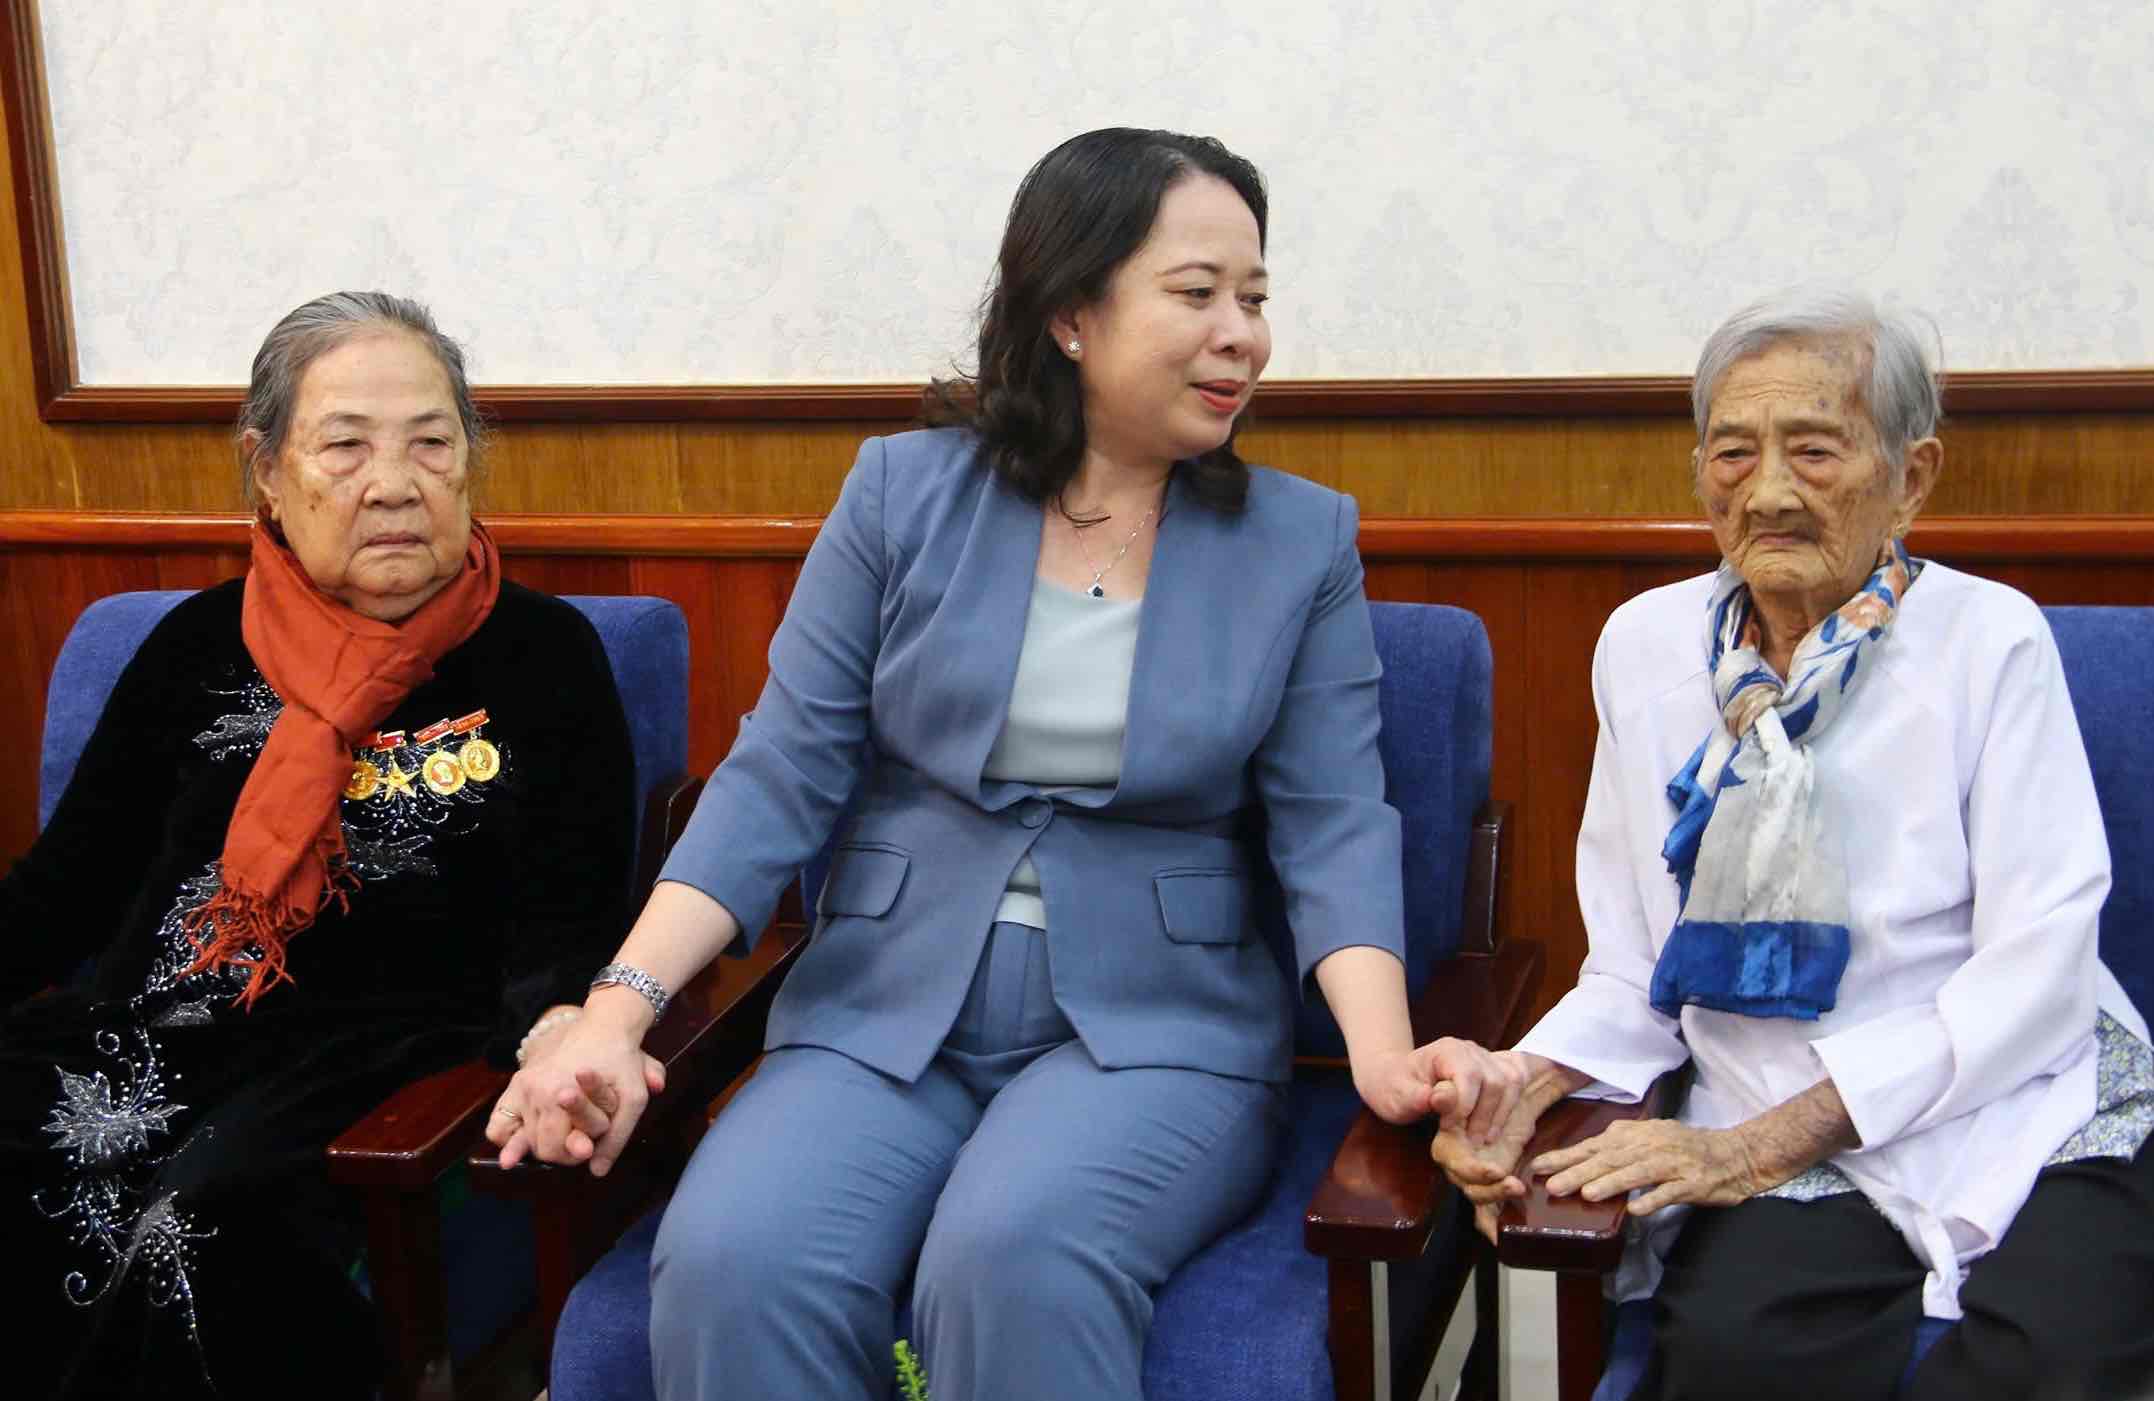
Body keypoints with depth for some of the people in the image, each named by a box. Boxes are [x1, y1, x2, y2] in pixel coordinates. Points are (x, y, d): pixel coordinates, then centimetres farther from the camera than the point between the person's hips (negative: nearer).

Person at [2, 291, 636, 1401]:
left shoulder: (542, 655, 5)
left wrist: (562, 1031, -24)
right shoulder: (200, 644, 14)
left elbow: (563, 926, -1)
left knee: (208, 1225, -33)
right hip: (150, 1027, 4)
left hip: (383, 1049, -3)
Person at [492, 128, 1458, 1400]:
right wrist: (621, 1007, -11)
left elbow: (1333, 825, -2)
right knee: (731, 1266, -28)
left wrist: (1386, 1054, -21)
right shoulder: (906, 492, 5)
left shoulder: (1301, 540, 5)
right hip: (885, 1010, 1)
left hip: (1153, 1024, -1)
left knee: (1015, 1263, -33)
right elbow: (780, 778, 1)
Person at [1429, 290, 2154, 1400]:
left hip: (2029, 1111, -1)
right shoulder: (1646, 643, 8)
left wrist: (1765, 1141, -15)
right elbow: (1634, 968, 12)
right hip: (1776, 1148, 1)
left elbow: (2036, 966, -7)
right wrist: (1532, 1078, -10)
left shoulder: (1990, 639, -2)